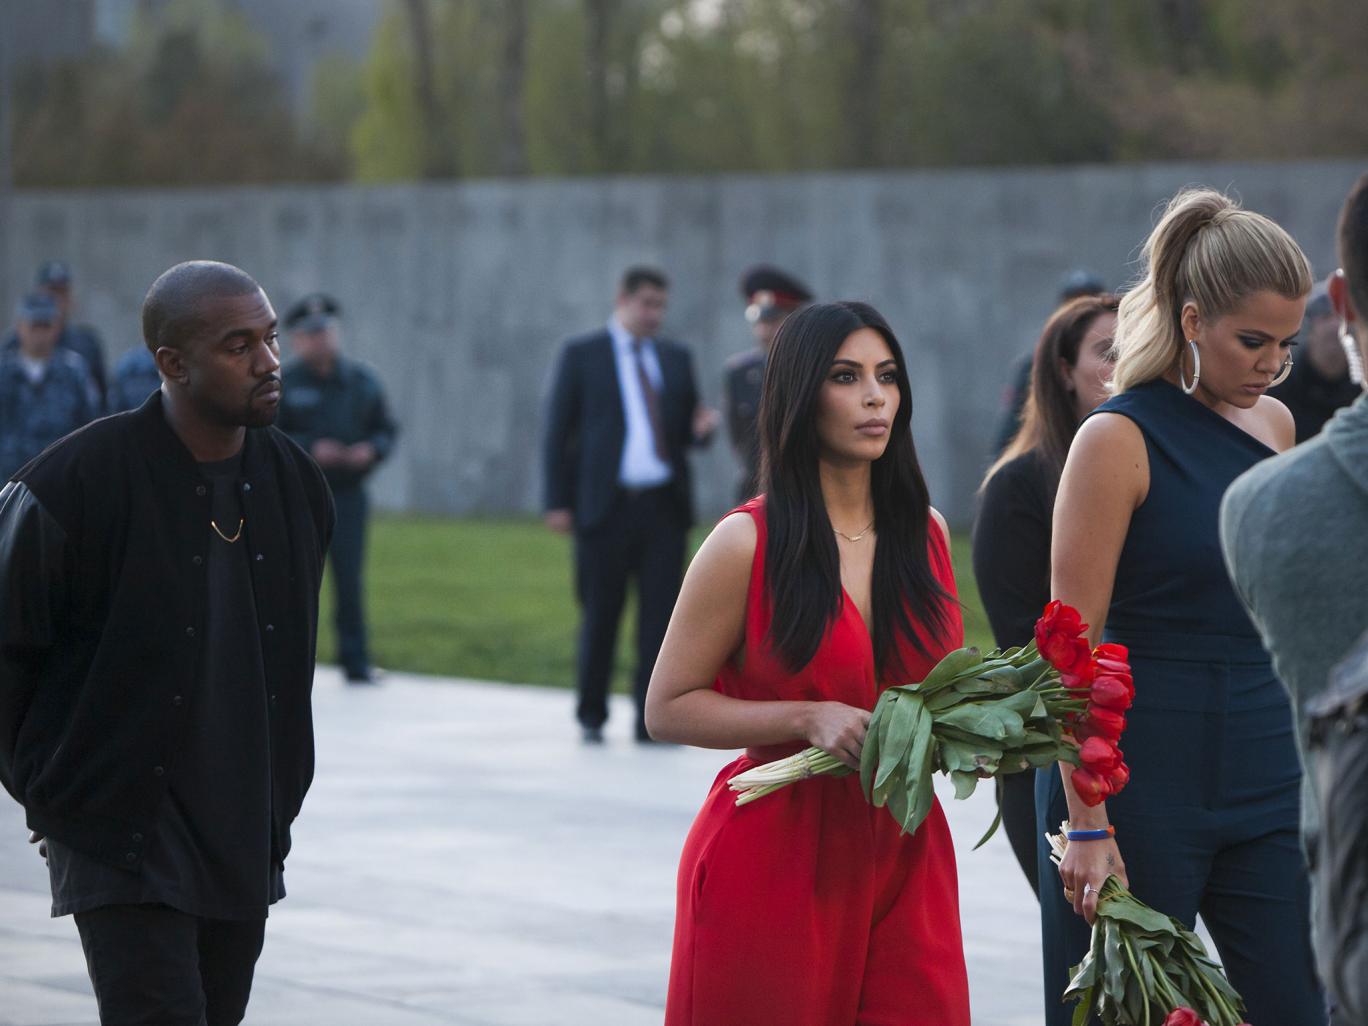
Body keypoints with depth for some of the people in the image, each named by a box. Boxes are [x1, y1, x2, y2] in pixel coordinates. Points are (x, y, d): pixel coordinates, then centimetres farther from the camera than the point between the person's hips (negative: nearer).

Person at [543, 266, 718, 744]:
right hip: (606, 506, -3)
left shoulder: (676, 358, 14)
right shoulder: (581, 354, 4)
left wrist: (700, 429, -5)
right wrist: (557, 502, -6)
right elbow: (558, 430, 1)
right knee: (600, 615, 3)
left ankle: (651, 720, 0)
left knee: (660, 615, -2)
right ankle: (591, 717, 15)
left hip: (664, 506, 3)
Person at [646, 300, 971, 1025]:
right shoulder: (747, 544, -7)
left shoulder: (926, 531, 8)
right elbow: (668, 708, -6)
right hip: (777, 860, -4)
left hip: (903, 853, 4)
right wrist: (811, 719, -17)